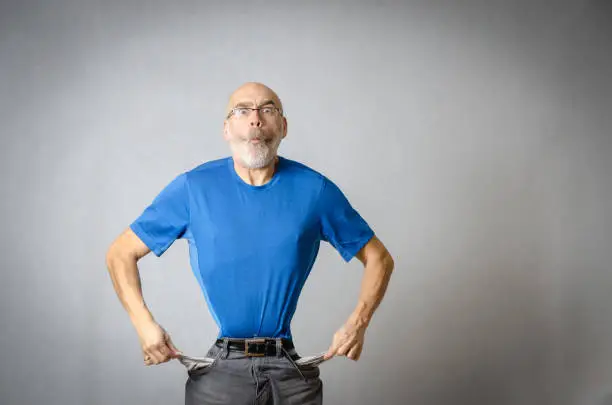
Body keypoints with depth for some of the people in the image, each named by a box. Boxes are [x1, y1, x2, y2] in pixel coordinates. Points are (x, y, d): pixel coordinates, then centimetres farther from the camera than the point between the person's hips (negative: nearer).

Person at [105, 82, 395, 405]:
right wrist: (144, 324, -10)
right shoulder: (193, 188, -2)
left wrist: (358, 323, -7)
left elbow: (379, 258, 7)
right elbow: (120, 254, 4)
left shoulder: (314, 190, -1)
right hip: (220, 371, 0)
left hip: (291, 372, 1)